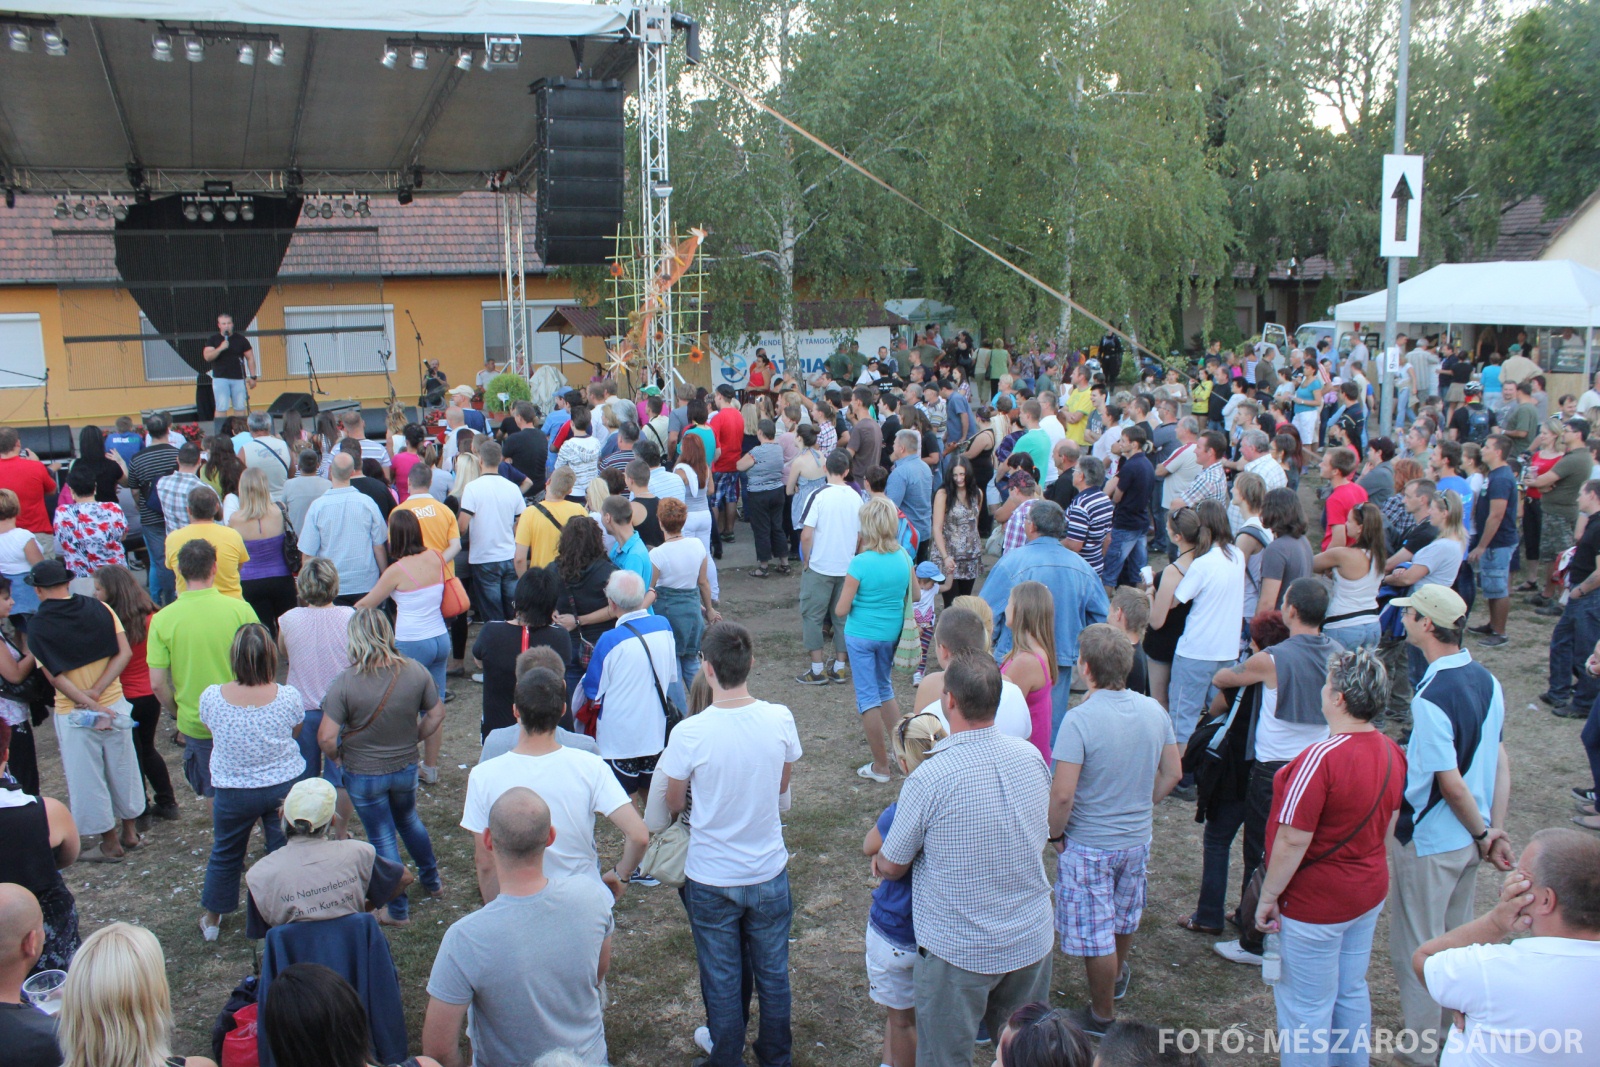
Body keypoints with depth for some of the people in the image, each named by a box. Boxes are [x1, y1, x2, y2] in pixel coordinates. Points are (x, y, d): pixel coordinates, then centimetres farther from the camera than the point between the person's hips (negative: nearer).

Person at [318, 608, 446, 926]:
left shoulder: (345, 684, -24)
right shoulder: (416, 672, -14)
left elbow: (326, 737, -23)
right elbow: (436, 714, -2)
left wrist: (338, 757, -3)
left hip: (363, 775, -3)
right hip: (406, 768, 4)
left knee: (383, 838, 13)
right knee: (408, 820, 30)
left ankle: (398, 910, 26)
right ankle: (431, 879, 46)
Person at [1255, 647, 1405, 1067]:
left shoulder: (1322, 759, -28)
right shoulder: (1393, 754, -3)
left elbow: (1293, 840, -25)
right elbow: (1386, 824, 11)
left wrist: (1268, 897, -14)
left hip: (1315, 906, -8)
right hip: (1369, 894, 8)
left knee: (1306, 1009, 7)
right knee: (1351, 993, 23)